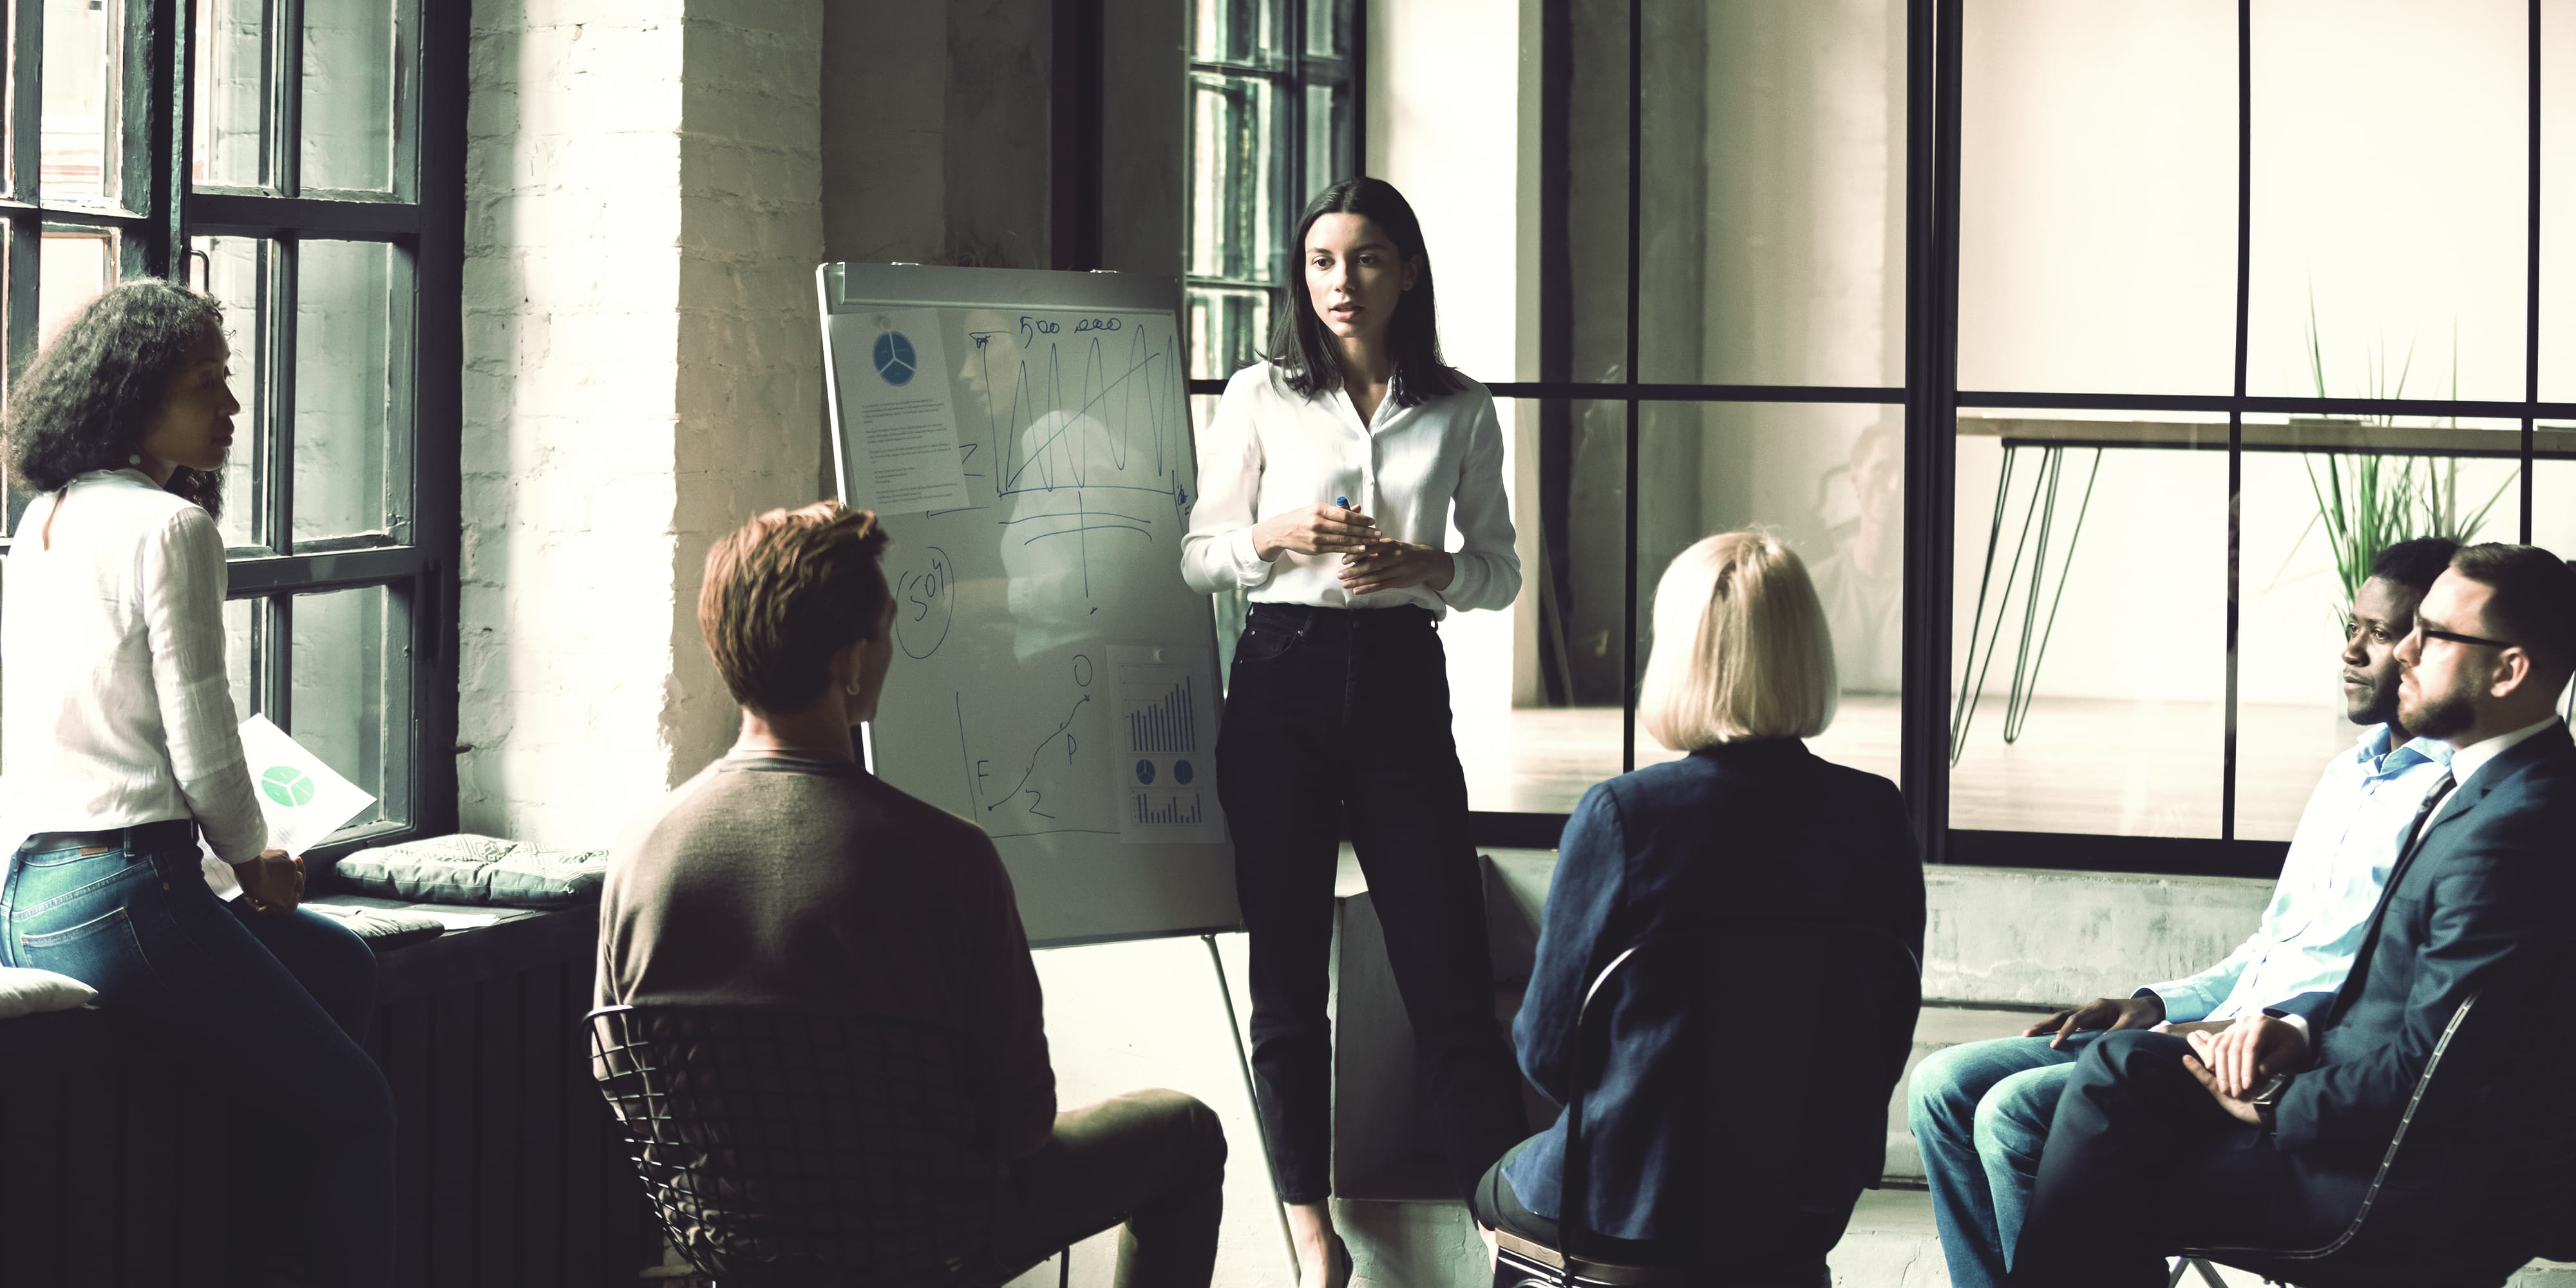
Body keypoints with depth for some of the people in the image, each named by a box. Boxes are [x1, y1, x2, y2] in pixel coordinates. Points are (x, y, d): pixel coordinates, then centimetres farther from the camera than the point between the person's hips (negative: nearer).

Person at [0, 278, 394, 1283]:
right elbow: (201, 742, -13)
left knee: (339, 966, 27)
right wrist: (253, 863, 3)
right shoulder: (170, 527, -12)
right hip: (127, 893, -10)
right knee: (353, 1109, 2)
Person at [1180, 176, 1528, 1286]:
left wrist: (1423, 565, -10)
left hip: (1401, 682, 0)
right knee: (1287, 958, 3)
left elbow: (1500, 570, 10)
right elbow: (1197, 558, 7)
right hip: (1282, 678, 0)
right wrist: (1275, 536, -12)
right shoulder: (1259, 399, 6)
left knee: (1449, 965, -4)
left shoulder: (1460, 412, 7)